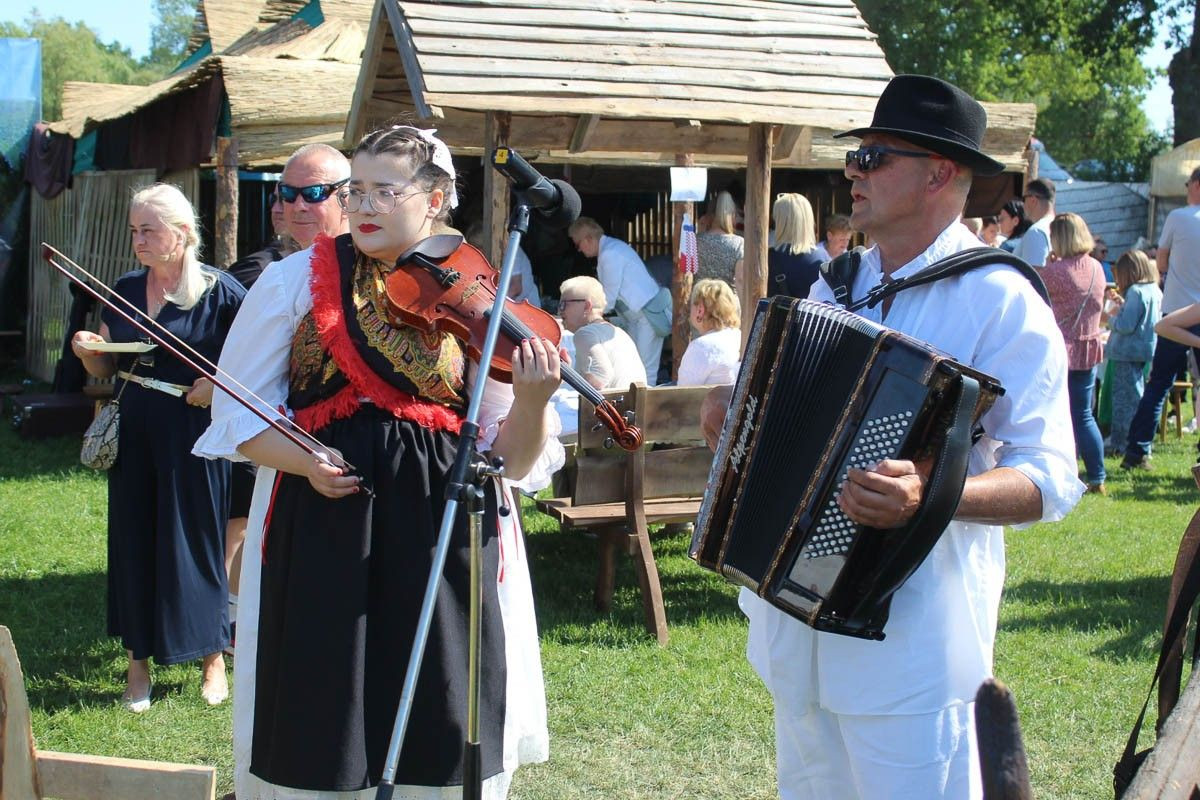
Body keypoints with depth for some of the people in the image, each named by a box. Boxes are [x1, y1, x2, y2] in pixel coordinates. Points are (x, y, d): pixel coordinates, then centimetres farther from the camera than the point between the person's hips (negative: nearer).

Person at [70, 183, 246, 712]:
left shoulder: (218, 291, -7)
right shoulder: (123, 291, 8)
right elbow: (106, 369, 13)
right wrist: (88, 351, -7)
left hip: (192, 431, -5)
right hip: (135, 433, 5)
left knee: (196, 539, 2)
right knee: (133, 542, 7)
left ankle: (213, 657, 15)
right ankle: (138, 660, 16)